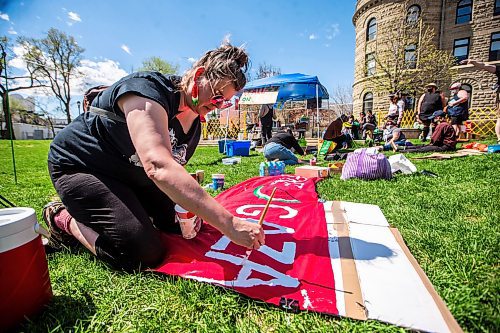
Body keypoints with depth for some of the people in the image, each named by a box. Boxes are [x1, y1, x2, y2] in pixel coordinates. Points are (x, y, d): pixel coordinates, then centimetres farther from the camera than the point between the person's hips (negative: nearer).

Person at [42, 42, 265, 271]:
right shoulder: (147, 90, -30)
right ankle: (67, 220, 5)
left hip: (130, 174, 8)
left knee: (177, 223, 13)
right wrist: (229, 223, -50)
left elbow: (172, 171, 2)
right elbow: (158, 166, -46)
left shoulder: (194, 123, -2)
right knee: (146, 253, -18)